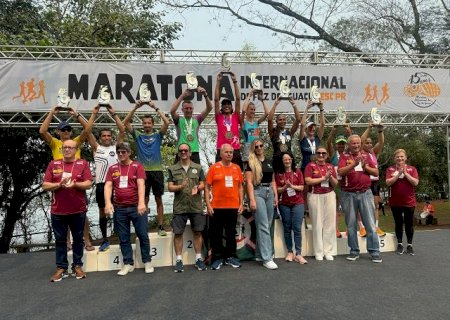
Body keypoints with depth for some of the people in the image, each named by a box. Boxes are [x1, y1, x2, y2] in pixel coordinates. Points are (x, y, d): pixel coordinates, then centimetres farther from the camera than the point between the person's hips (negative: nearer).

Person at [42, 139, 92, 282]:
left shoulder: (83, 164, 2)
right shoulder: (53, 164, 6)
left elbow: (88, 184, -5)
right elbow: (45, 185, 1)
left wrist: (75, 184, -22)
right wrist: (59, 184, -15)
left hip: (78, 210, -1)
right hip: (58, 210, 1)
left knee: (78, 239, 9)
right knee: (60, 240, 9)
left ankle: (77, 266, 20)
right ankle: (61, 268, 19)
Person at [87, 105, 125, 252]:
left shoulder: (116, 146, 9)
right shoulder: (96, 147, 9)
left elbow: (122, 130, 0)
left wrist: (113, 114, -2)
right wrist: (94, 114, -3)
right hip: (101, 184, 1)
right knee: (102, 211, 10)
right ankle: (105, 239, 21)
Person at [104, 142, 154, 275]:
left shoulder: (137, 166, -1)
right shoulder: (112, 168, 9)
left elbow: (141, 184, -13)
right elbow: (108, 186, 0)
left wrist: (141, 202, -27)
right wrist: (108, 202, -17)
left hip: (136, 207, -3)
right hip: (119, 209, 3)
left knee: (143, 235, 4)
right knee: (124, 238, 10)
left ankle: (147, 261, 18)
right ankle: (128, 263, 21)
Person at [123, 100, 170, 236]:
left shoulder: (158, 135, 5)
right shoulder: (138, 135, 7)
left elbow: (167, 123, -9)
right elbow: (125, 123, 0)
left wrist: (156, 108, -9)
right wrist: (135, 108, -8)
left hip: (157, 171, -1)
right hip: (143, 171, 1)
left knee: (158, 199, 5)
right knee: (144, 200, 8)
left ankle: (160, 226, 12)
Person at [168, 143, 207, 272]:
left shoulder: (198, 168, 8)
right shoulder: (172, 169, 6)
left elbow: (202, 184, 6)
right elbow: (170, 187, 0)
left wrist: (198, 188, -16)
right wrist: (180, 186, -19)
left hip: (196, 206, 1)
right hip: (179, 206, -1)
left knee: (197, 232, 6)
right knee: (178, 233, 3)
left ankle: (198, 259, 17)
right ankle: (179, 260, 14)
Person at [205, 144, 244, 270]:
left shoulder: (237, 168, 8)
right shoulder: (214, 168, -1)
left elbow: (240, 187, 12)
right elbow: (207, 187, -2)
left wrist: (241, 204, 6)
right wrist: (208, 205, -8)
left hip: (233, 207, 3)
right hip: (217, 207, -2)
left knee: (231, 233, 12)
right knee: (216, 233, 5)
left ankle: (231, 257, 24)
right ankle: (217, 258, 17)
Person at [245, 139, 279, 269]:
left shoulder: (269, 161, 14)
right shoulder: (251, 162, -2)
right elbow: (249, 182, -9)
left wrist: (276, 196, 10)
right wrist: (252, 200, -16)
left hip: (269, 192, 6)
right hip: (258, 192, -6)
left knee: (267, 225, 9)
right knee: (263, 226, -9)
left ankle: (259, 254, 21)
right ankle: (267, 258, -6)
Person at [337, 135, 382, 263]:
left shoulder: (366, 155, 10)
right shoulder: (344, 156, 2)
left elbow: (376, 172, 8)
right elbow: (340, 172, -14)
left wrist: (365, 167, -9)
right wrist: (354, 164, -24)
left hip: (365, 193, 2)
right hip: (348, 194, -1)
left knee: (370, 224, 2)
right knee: (351, 224, 7)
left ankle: (374, 252, 9)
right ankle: (354, 251, 17)